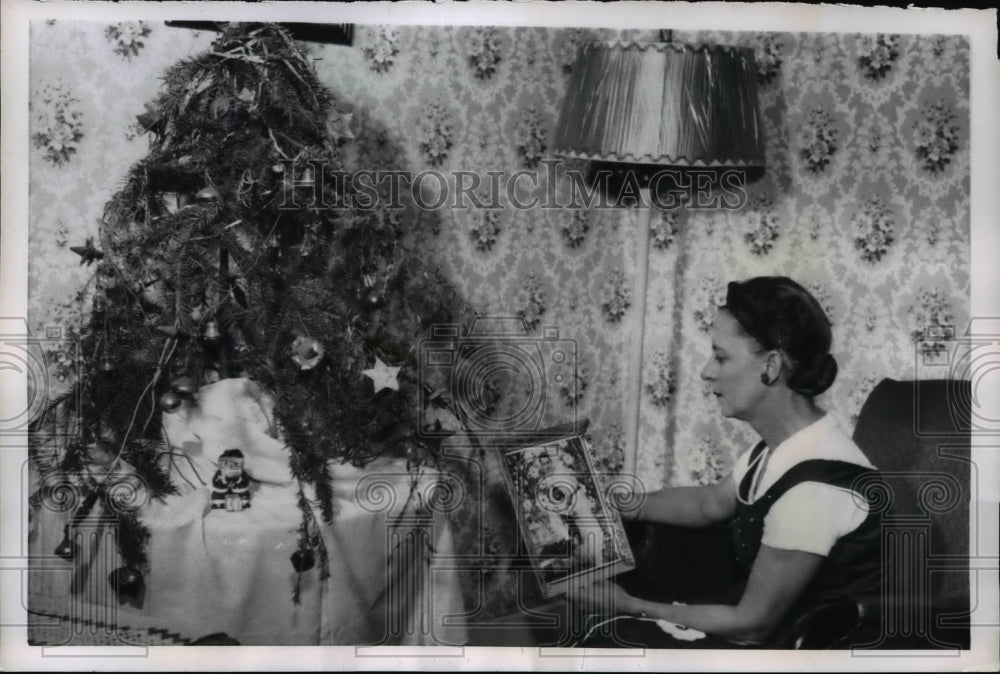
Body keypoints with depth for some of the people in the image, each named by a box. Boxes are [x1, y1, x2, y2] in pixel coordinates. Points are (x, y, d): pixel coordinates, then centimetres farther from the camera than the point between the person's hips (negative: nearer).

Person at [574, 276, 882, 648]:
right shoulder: (783, 446, -2)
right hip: (768, 623, 8)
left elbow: (752, 624, -23)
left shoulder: (814, 486, -30)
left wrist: (629, 606, -15)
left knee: (607, 641, -5)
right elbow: (711, 503, 17)